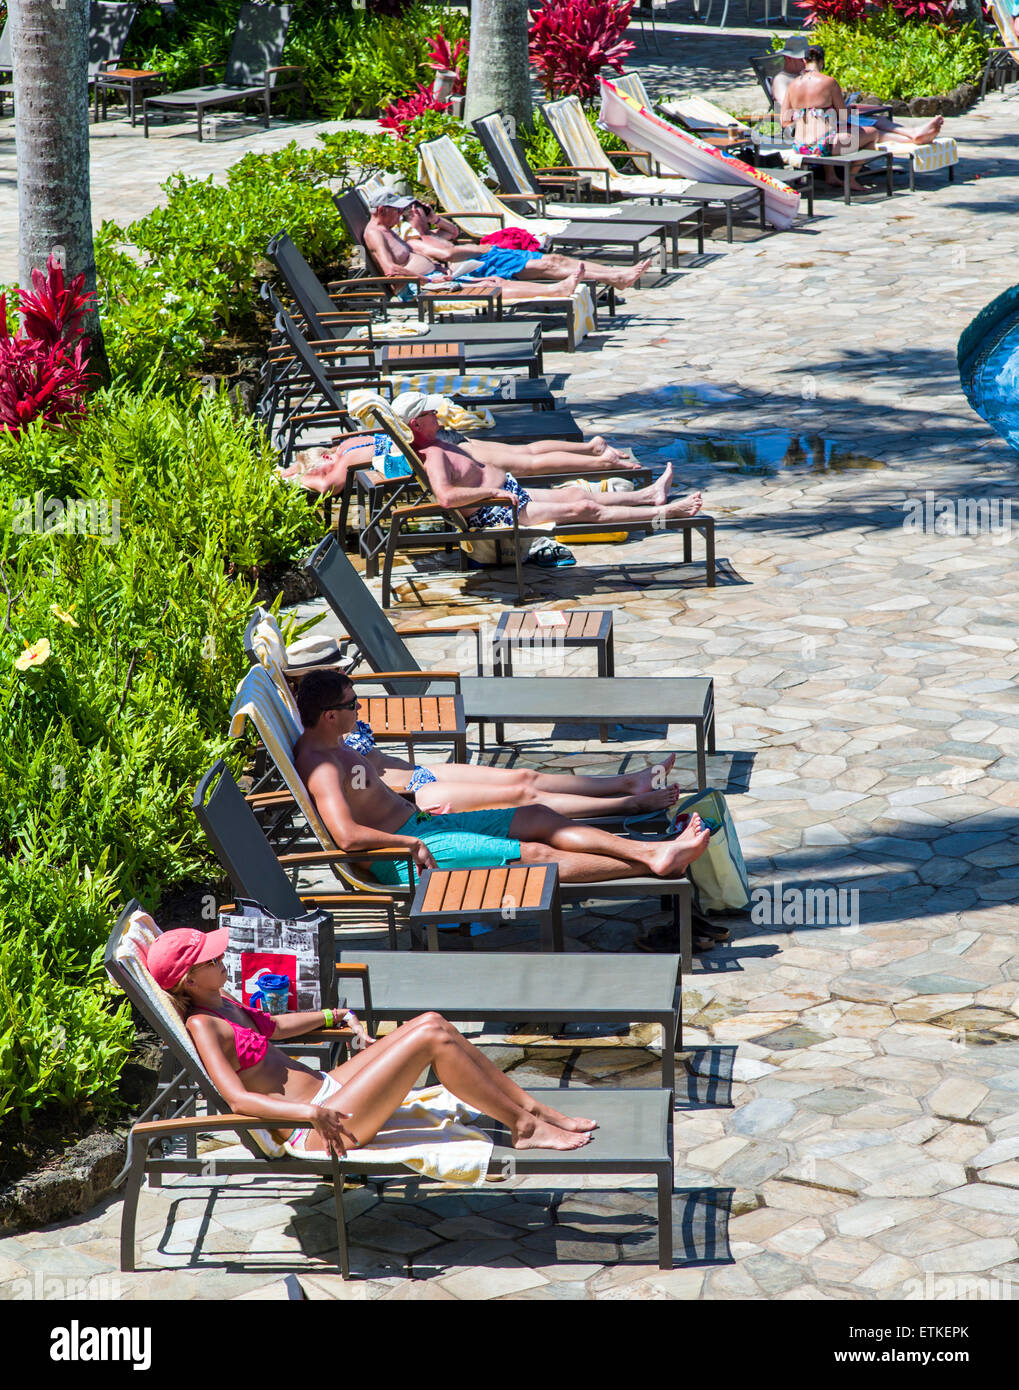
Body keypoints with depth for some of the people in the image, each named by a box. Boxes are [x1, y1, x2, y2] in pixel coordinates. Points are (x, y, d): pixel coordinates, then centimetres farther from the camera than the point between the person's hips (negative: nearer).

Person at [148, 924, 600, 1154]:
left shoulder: (222, 1002, 13)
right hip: (316, 1127, -10)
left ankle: (532, 1108, 5)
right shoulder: (203, 1027, -16)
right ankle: (525, 1127, -5)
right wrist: (311, 1114, -38)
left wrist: (334, 1016, 35)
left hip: (325, 1088, 10)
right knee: (432, 1037, -17)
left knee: (432, 1022, 0)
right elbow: (238, 1098, -28)